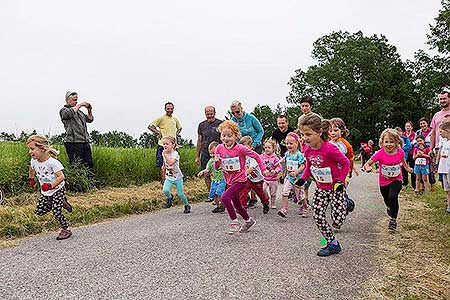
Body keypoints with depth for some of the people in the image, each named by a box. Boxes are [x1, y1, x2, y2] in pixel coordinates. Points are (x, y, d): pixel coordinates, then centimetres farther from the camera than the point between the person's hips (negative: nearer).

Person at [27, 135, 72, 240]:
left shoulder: (52, 162, -26)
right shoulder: (34, 161, -5)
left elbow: (61, 177, -28)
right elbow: (31, 170, 21)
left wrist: (50, 186, -35)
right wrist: (31, 179, 19)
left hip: (57, 189, -7)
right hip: (45, 192, 7)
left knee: (56, 212, -10)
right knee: (39, 211, 6)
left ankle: (66, 229, 11)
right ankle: (62, 203, 21)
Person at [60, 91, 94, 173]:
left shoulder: (79, 111, 23)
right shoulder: (63, 110, 2)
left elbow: (89, 119, 24)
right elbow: (70, 113, -22)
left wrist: (89, 111, 7)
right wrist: (80, 105, -14)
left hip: (85, 142, 7)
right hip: (73, 143, -7)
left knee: (89, 164, 6)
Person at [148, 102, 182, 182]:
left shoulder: (175, 119, 12)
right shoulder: (161, 118, -5)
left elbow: (179, 128, 31)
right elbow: (150, 126, -8)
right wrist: (158, 133, -12)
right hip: (163, 145, -5)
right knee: (162, 165, -2)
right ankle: (163, 181, 7)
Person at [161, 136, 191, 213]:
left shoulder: (175, 154, -17)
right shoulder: (164, 153, 2)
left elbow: (170, 163, -34)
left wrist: (165, 154, -32)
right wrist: (164, 167, 11)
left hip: (177, 177, -4)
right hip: (169, 177, 4)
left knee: (180, 193, 1)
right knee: (165, 190, -20)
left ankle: (187, 205, 25)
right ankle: (169, 197, 13)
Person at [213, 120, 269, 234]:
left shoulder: (240, 148, -17)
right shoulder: (219, 148, -4)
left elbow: (256, 156, -7)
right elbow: (216, 167, 2)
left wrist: (263, 169, -7)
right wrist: (216, 161, -20)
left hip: (240, 180, -6)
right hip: (229, 181, 6)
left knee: (225, 197, -25)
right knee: (237, 205, 19)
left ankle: (234, 222, -10)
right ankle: (248, 220, 44)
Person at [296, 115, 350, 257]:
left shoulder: (330, 149, -28)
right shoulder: (308, 151, -6)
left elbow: (346, 163, -15)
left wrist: (340, 180, -19)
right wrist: (302, 179, -3)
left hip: (336, 187, -6)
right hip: (321, 188, 6)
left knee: (337, 221, -10)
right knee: (318, 216, 0)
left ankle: (346, 203, 24)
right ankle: (333, 243, 17)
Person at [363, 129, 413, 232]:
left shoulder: (400, 152, -14)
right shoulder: (380, 153, -22)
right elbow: (367, 164, -20)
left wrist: (407, 168, 17)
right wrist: (367, 168, -41)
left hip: (396, 180, -1)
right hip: (384, 181, 1)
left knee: (393, 197, -26)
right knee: (387, 200, 22)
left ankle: (393, 219, -7)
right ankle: (390, 208, 60)